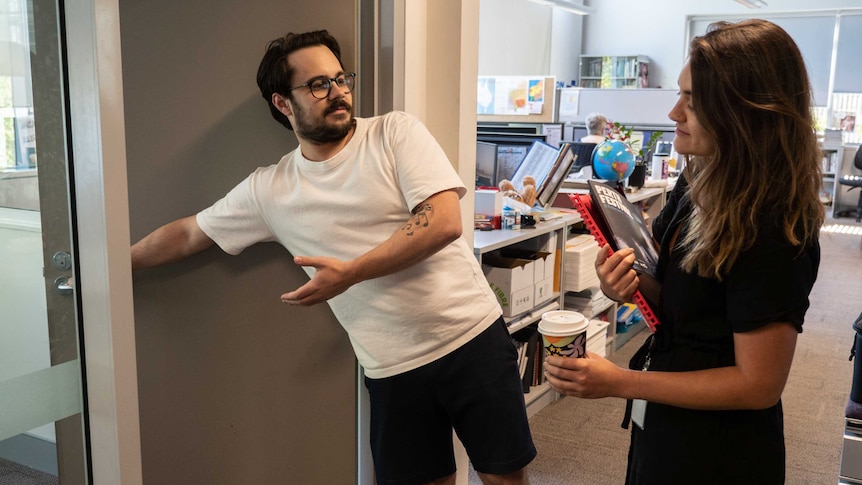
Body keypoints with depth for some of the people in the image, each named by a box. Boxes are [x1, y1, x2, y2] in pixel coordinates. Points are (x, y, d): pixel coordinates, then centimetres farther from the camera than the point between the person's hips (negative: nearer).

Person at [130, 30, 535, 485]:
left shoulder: (395, 132, -5)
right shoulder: (269, 189, 2)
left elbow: (444, 222, -16)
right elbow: (189, 233, 13)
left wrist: (350, 272, -17)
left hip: (472, 335, -1)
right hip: (394, 369, 2)